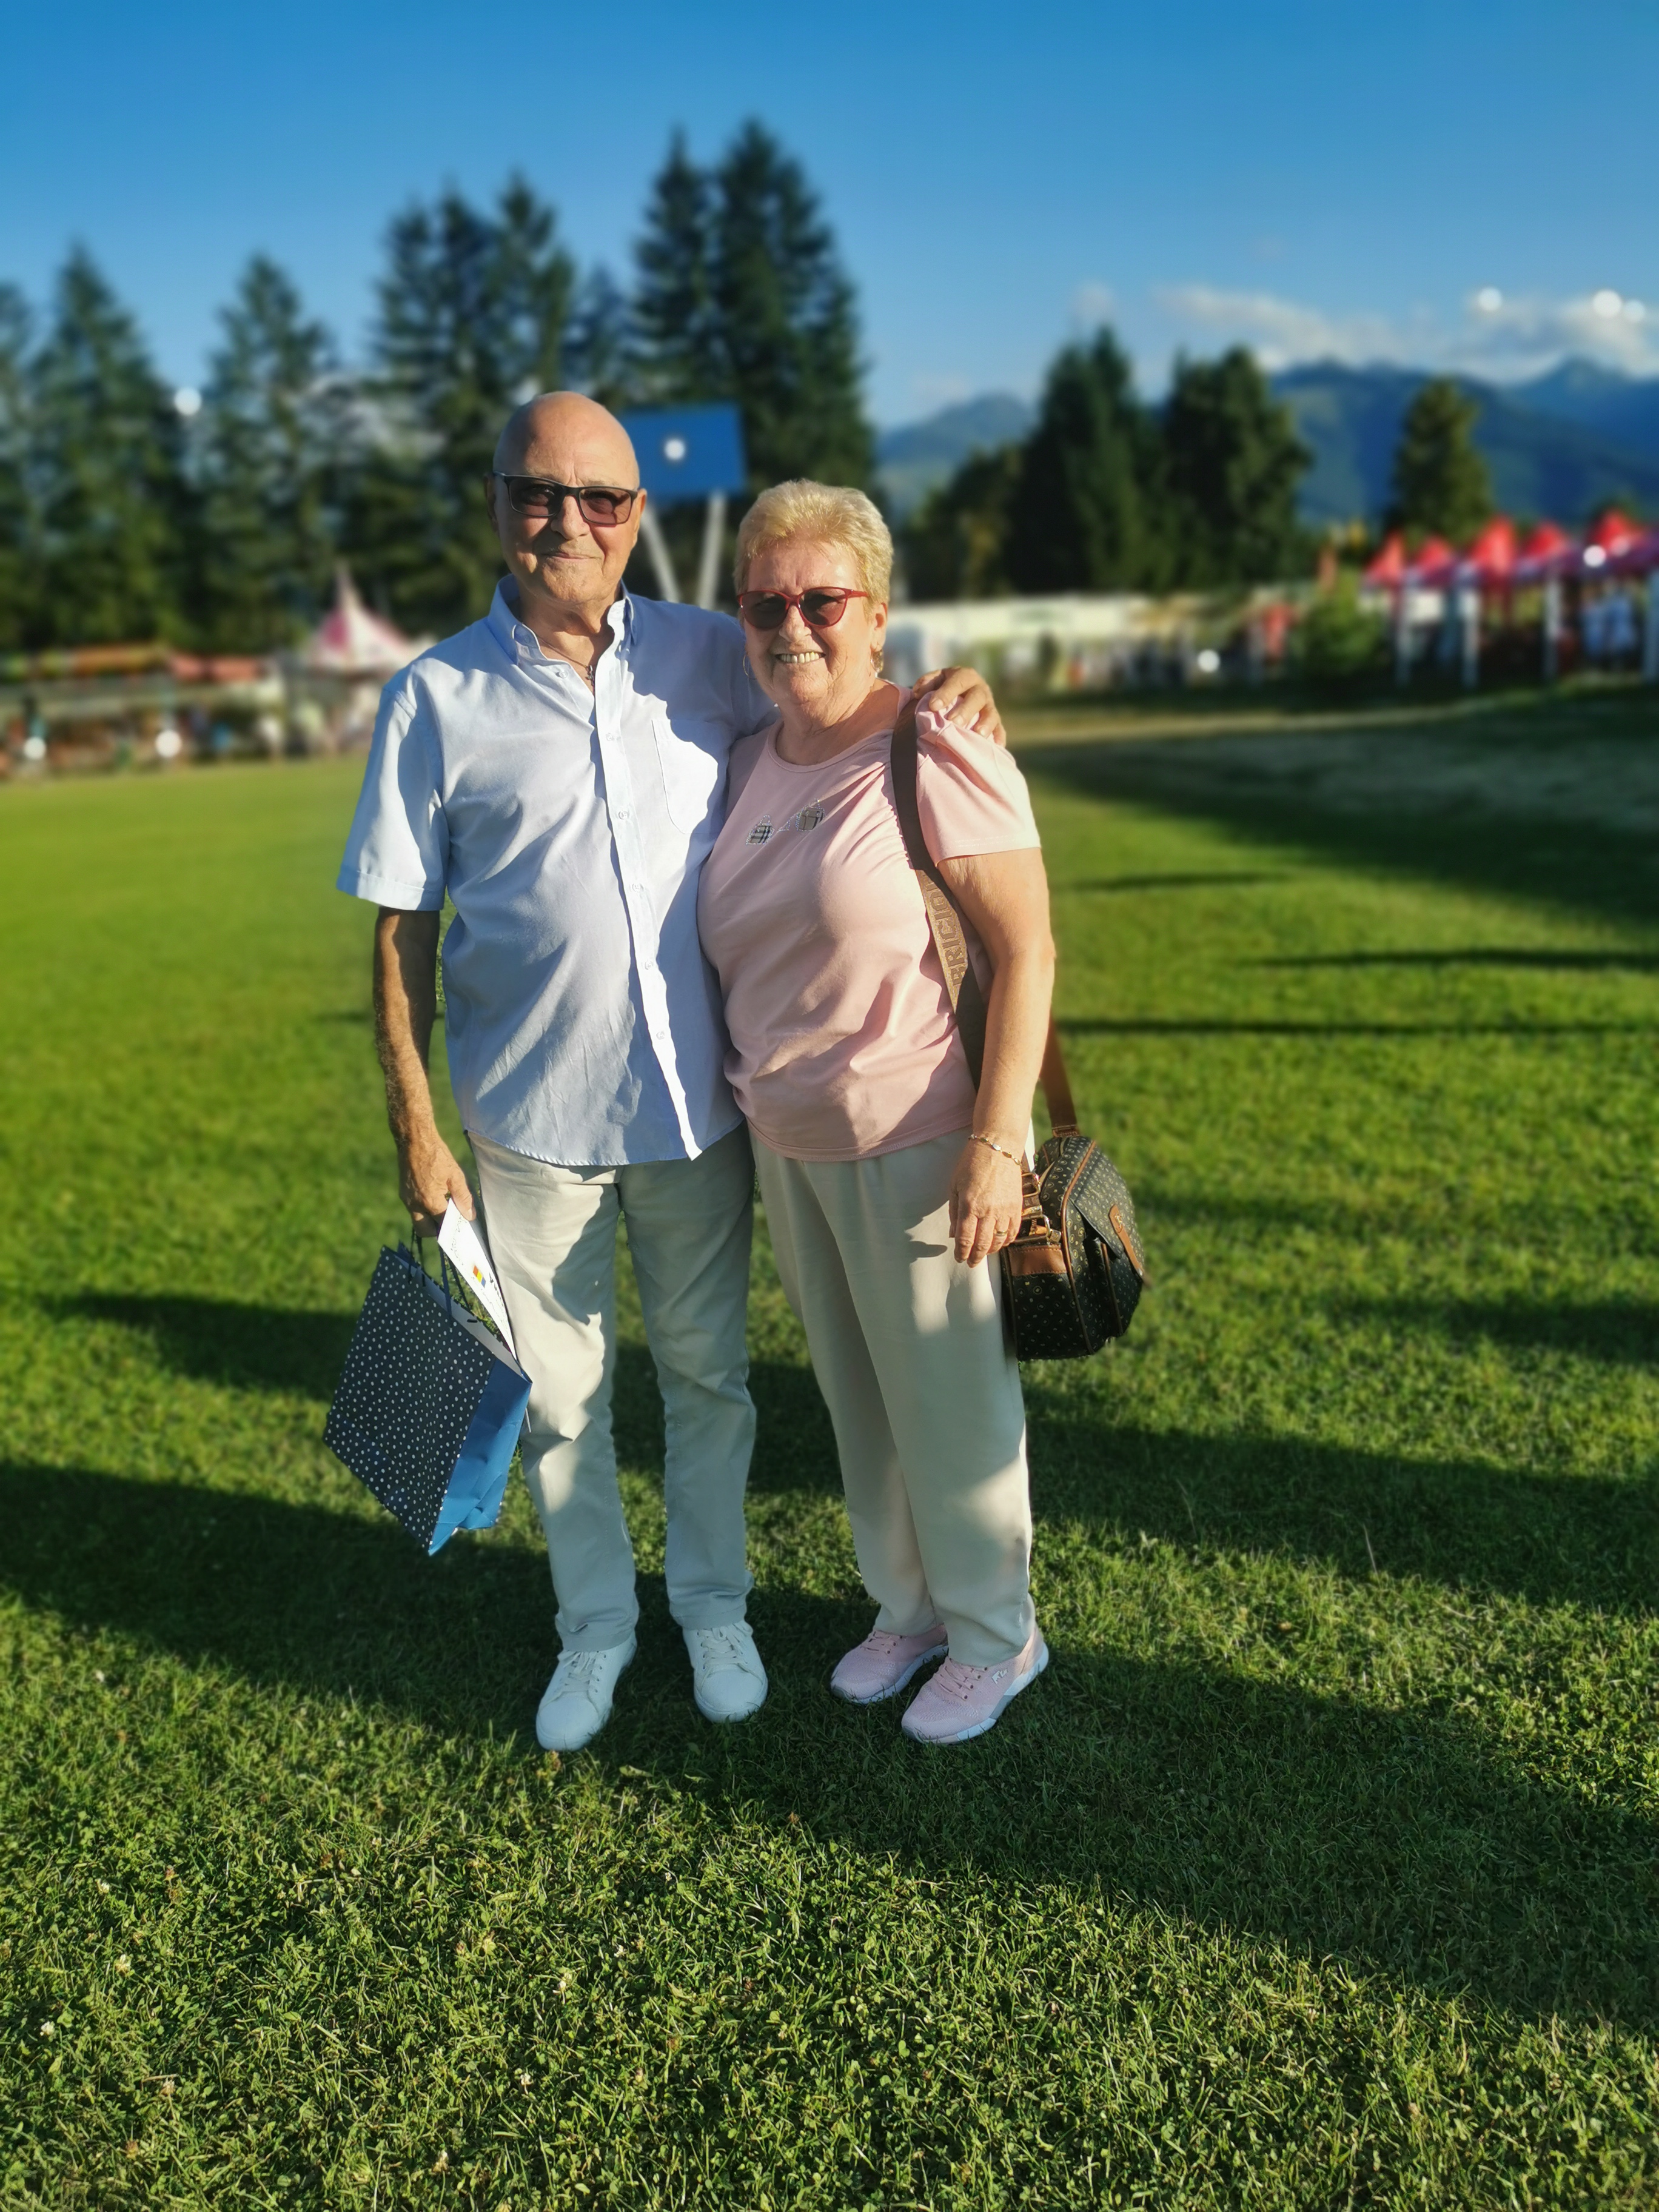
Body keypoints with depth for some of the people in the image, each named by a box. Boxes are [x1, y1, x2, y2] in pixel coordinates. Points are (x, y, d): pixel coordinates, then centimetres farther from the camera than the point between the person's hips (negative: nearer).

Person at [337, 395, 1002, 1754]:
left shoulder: (706, 657, 0)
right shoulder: (436, 698, -4)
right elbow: (400, 929, -3)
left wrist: (944, 691, -7)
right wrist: (415, 1130, -5)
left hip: (697, 1103, 2)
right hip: (529, 1120, -1)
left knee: (707, 1372, 16)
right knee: (559, 1393, 13)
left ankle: (713, 1605, 38)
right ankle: (596, 1625, 35)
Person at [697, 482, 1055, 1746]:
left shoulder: (937, 752, -15)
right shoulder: (751, 762, 6)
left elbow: (1026, 952, -17)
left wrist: (997, 1142, -22)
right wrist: (759, 1099, 13)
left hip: (912, 1141, -7)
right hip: (788, 1139, 7)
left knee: (948, 1397, 8)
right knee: (856, 1393, 19)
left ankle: (996, 1638, 31)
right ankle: (906, 1605, 41)